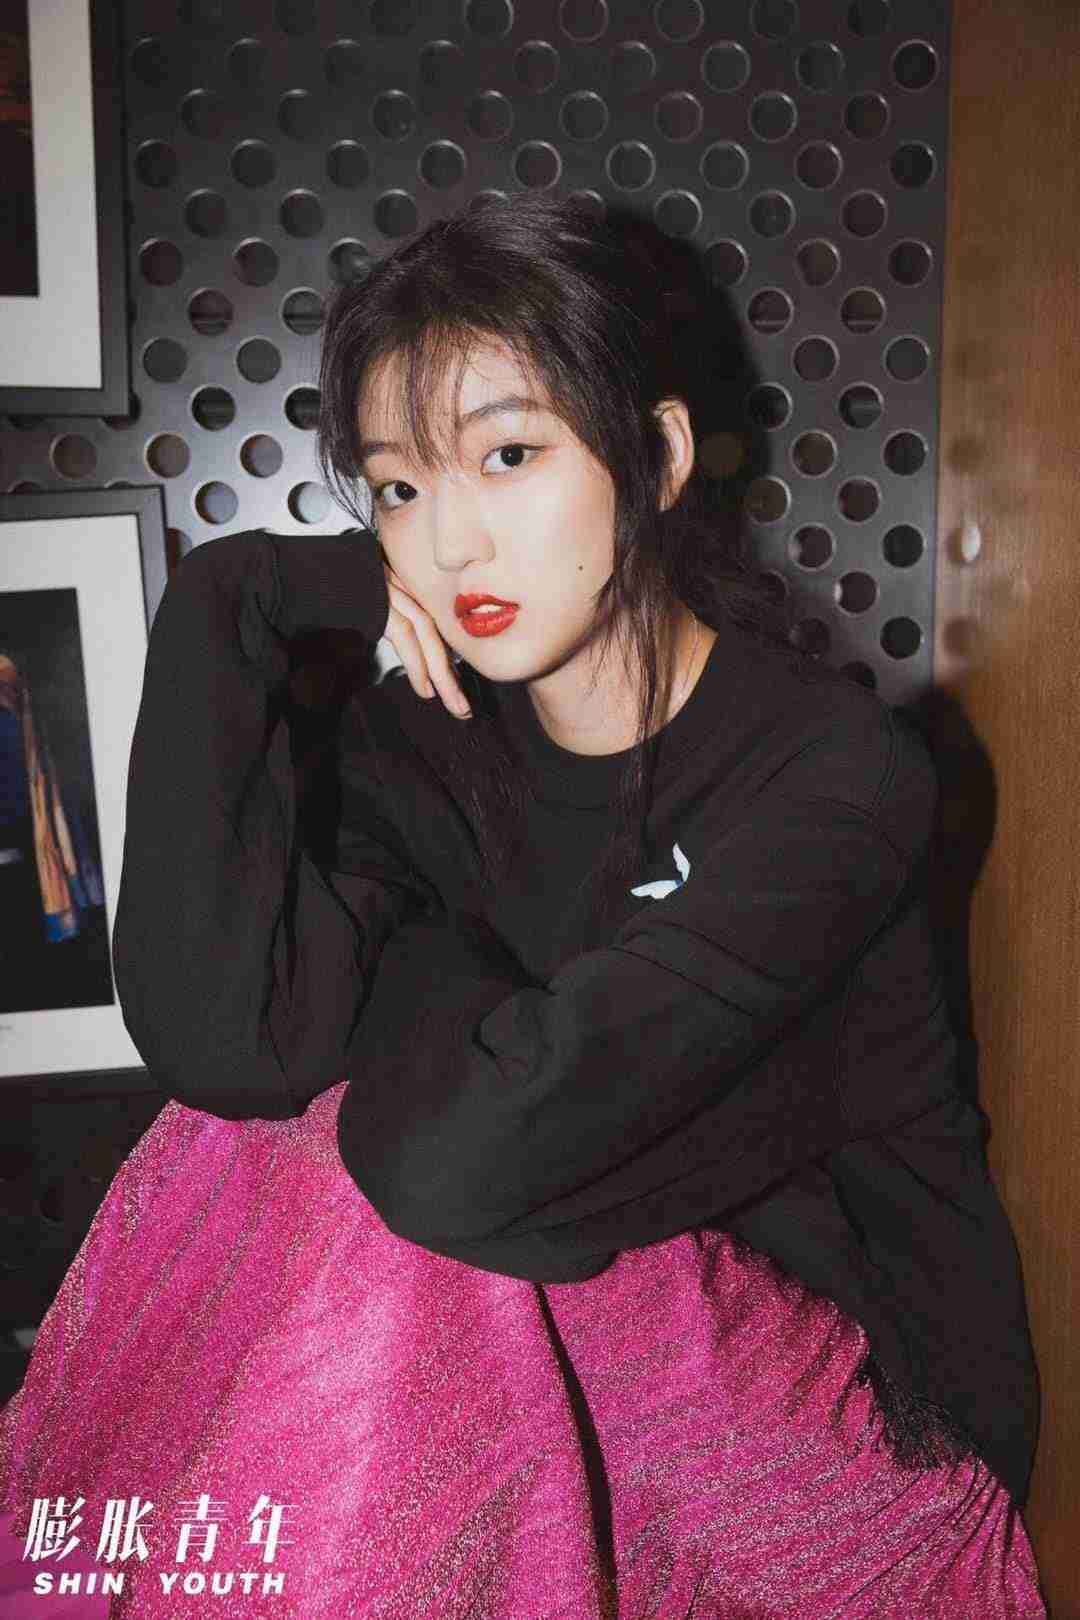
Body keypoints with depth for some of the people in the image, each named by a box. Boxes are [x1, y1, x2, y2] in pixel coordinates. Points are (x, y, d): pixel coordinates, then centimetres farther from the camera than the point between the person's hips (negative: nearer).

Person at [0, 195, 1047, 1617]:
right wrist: (231, 605, -19)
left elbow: (475, 1159, -32)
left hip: (859, 1427, -4)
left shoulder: (840, 773, -23)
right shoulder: (416, 740, -5)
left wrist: (410, 960, -11)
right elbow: (221, 1047, -24)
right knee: (235, 1168, -18)